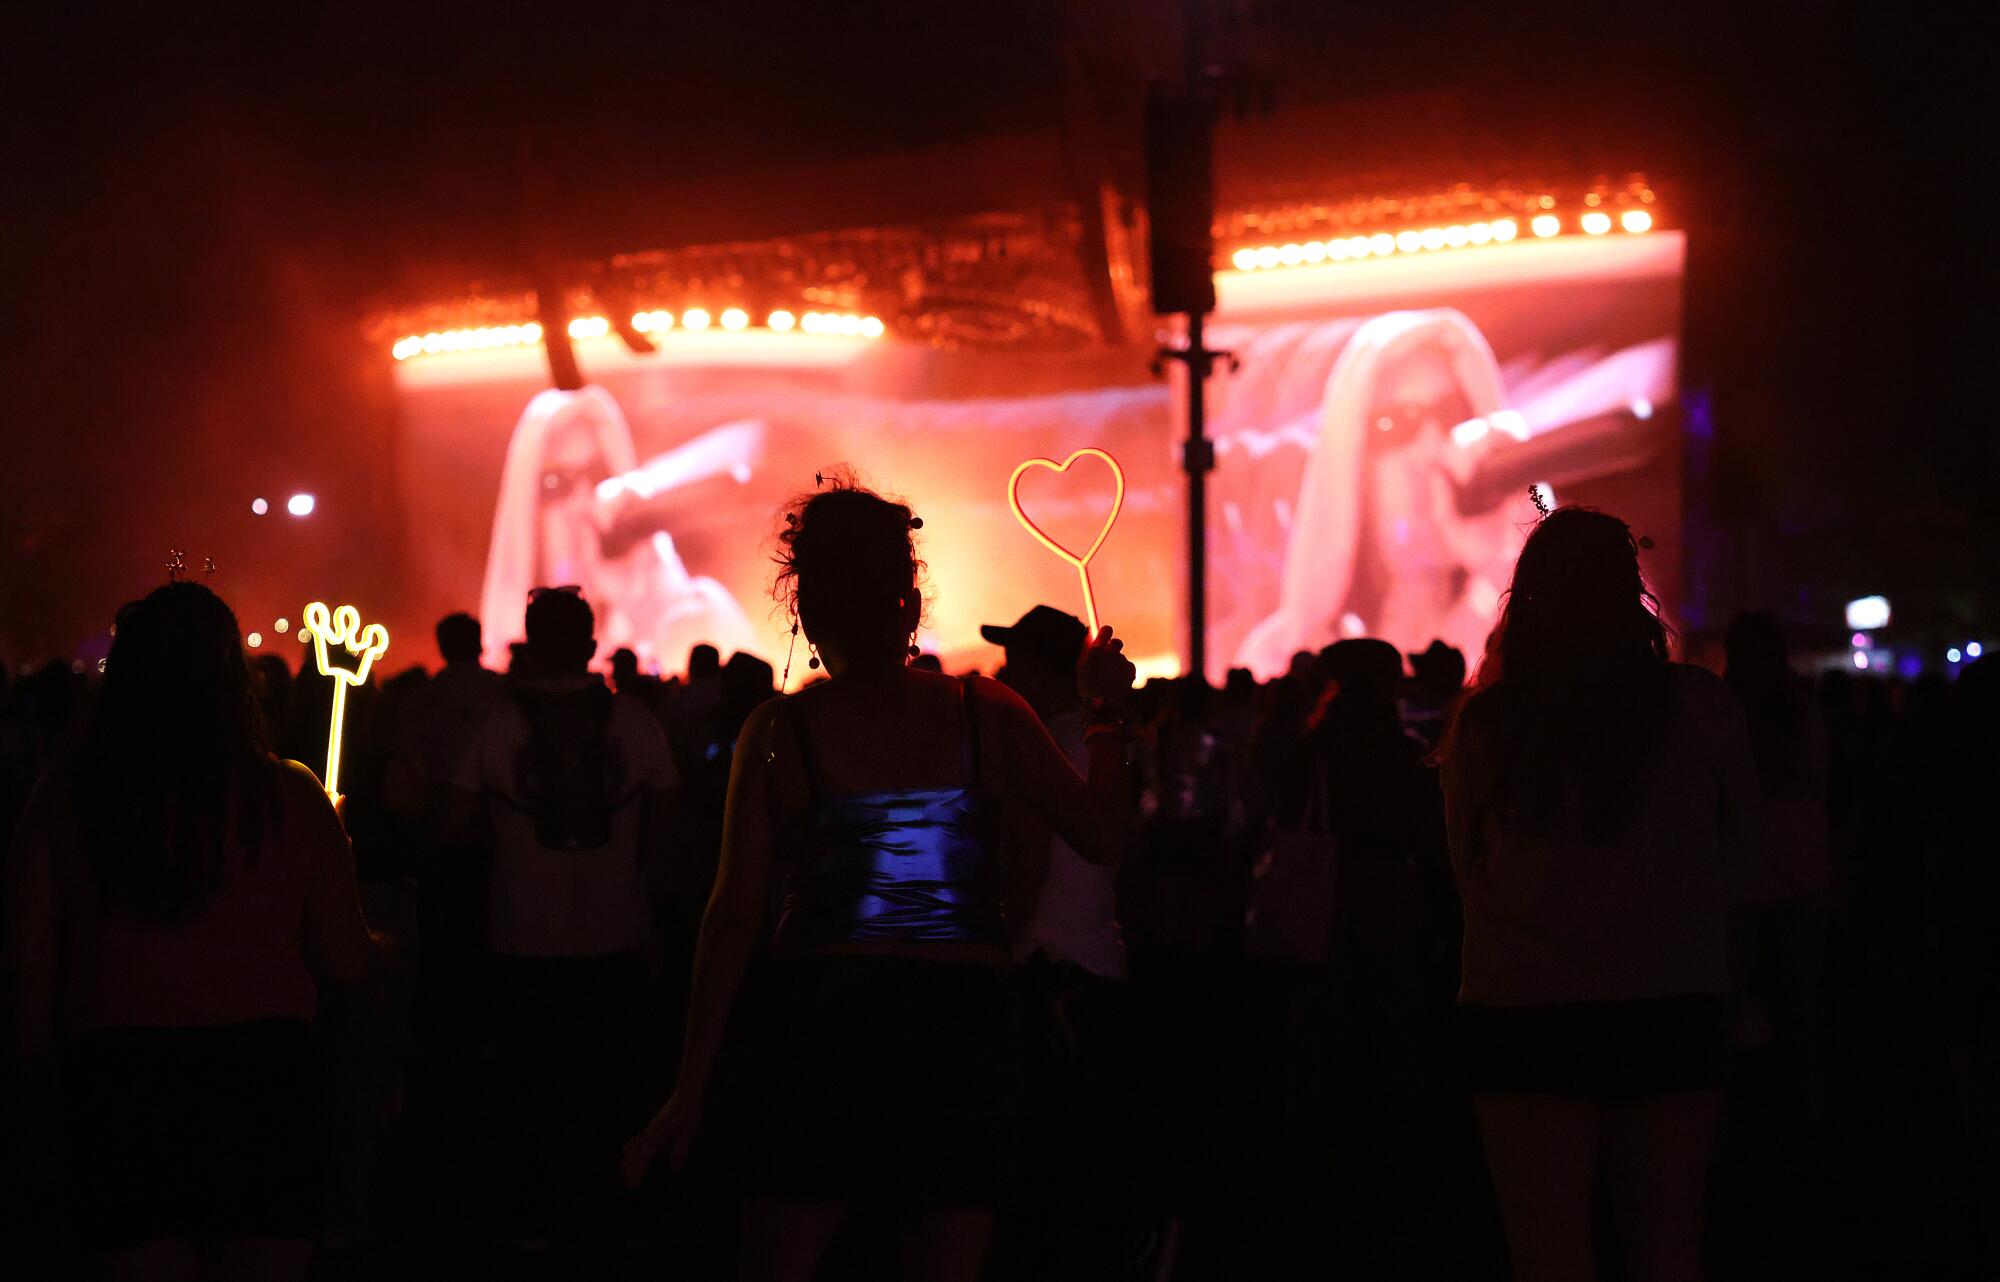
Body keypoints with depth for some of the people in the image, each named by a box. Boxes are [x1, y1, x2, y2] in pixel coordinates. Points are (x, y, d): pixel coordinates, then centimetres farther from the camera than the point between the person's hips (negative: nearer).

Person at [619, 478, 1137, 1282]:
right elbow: (1103, 835, 3)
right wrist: (1105, 713, 15)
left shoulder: (778, 734, -3)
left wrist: (692, 1088, 0)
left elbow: (736, 914, -4)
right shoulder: (985, 716, -1)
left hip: (822, 1013, -1)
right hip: (964, 1015, 1)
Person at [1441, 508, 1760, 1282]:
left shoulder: (1482, 723, -6)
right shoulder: (1700, 708, -6)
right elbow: (1737, 853, 8)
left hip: (1522, 1008, -1)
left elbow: (1470, 871, 6)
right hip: (1673, 1006, 1)